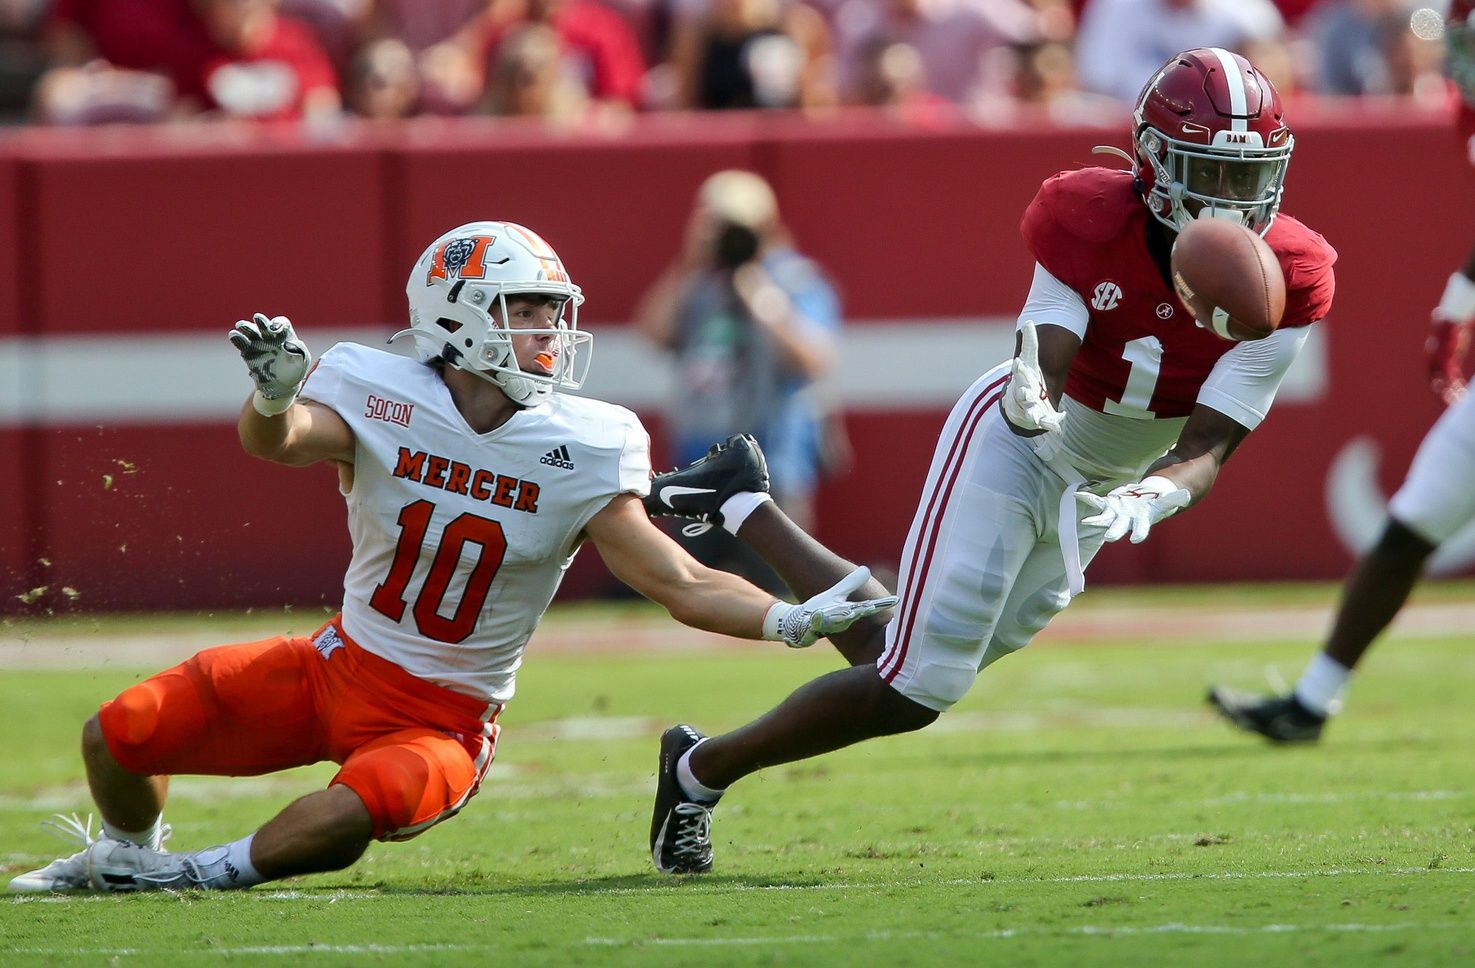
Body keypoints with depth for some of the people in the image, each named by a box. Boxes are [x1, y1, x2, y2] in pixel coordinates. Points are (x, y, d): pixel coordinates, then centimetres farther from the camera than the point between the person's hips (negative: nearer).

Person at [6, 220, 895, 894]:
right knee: (120, 736, -5)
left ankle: (203, 876, -4)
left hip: (445, 721, -2)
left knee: (348, 816, -33)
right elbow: (278, 442, -33)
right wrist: (275, 395, -57)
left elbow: (680, 582, -11)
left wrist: (787, 620, -26)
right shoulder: (382, 399, -13)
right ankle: (130, 857, 29)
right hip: (340, 664, 2)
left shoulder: (579, 453, -12)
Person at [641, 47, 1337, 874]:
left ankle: (738, 509, 29)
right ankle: (700, 769, 12)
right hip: (1016, 451, -4)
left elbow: (1208, 448, -22)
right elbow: (1043, 371, -28)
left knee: (905, 667, 10)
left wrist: (1155, 496, -43)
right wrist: (1031, 399, -53)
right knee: (914, 689, -9)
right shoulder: (1090, 223, -23)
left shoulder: (1285, 282, -20)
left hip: (1101, 492, 4)